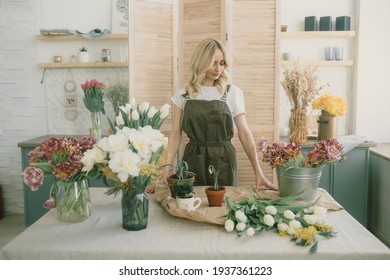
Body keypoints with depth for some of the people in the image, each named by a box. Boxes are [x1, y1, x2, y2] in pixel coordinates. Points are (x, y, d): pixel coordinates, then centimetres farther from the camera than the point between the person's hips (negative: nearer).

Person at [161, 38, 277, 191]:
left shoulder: (233, 92, -1)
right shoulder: (183, 95, 2)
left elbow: (244, 133, -3)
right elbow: (176, 135, 2)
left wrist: (258, 172, -9)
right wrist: (168, 168, -8)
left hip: (223, 161, 0)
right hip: (193, 161, 1)